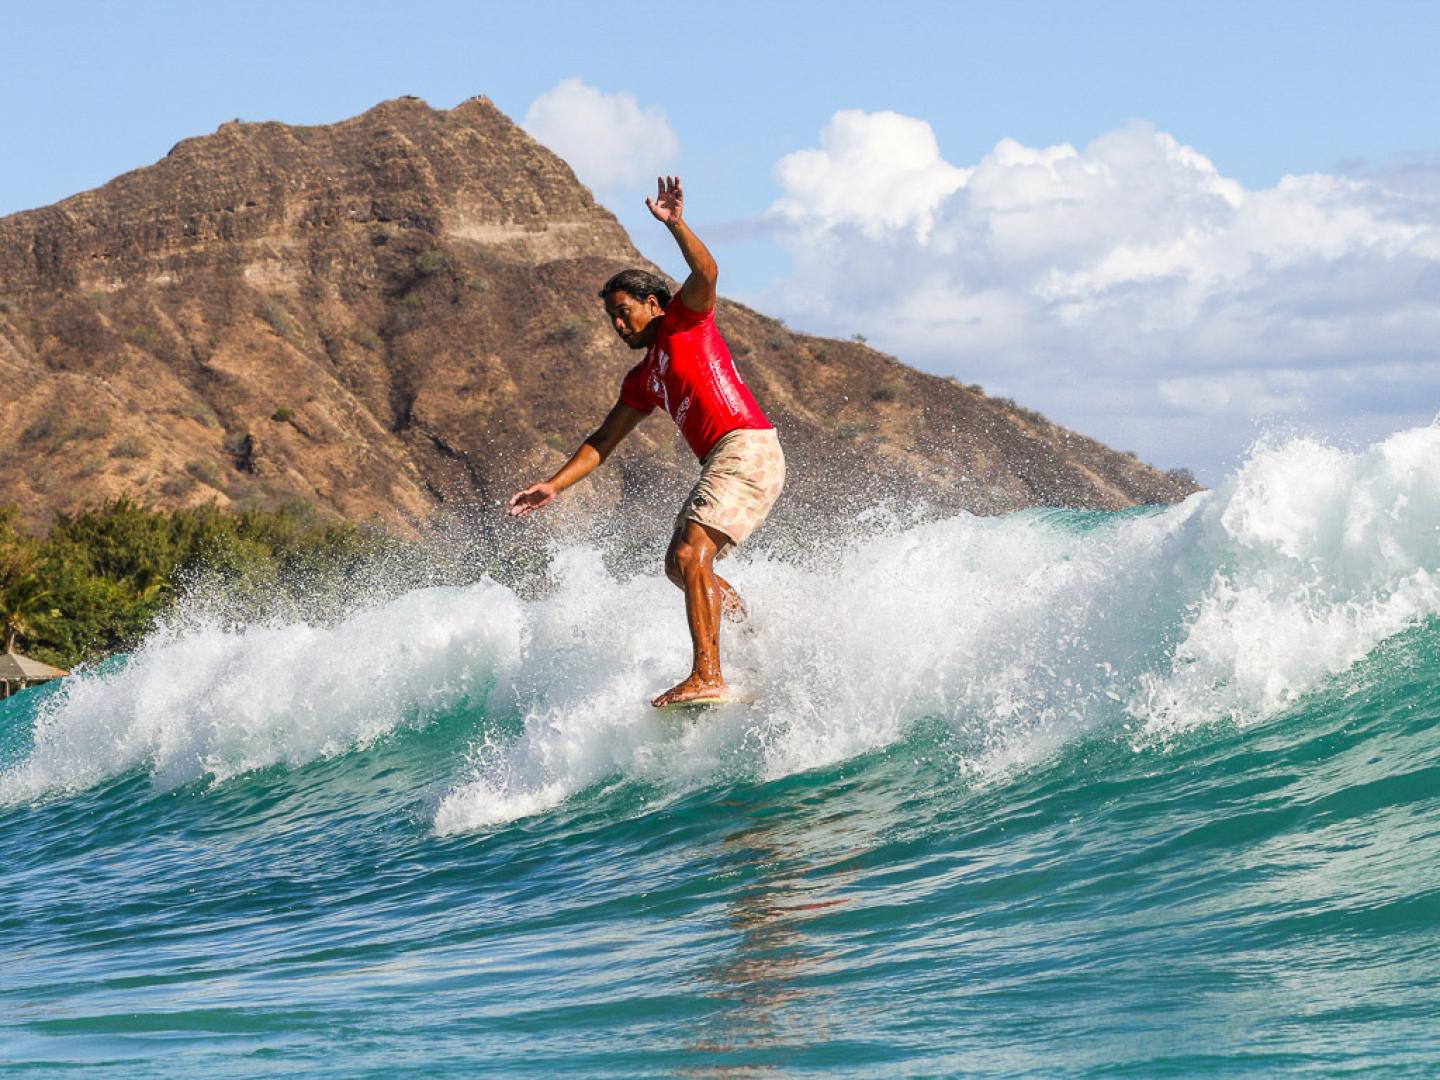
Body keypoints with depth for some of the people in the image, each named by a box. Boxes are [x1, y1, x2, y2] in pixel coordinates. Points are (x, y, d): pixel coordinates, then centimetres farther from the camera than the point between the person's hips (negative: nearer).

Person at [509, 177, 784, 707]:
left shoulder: (685, 320, 4)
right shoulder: (643, 379, 24)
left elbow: (706, 273, -16)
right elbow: (604, 441, 26)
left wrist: (675, 225, -27)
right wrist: (555, 485, 20)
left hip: (748, 447, -10)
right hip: (721, 462, 10)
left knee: (691, 553, -22)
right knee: (680, 564, 14)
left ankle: (707, 675, -30)